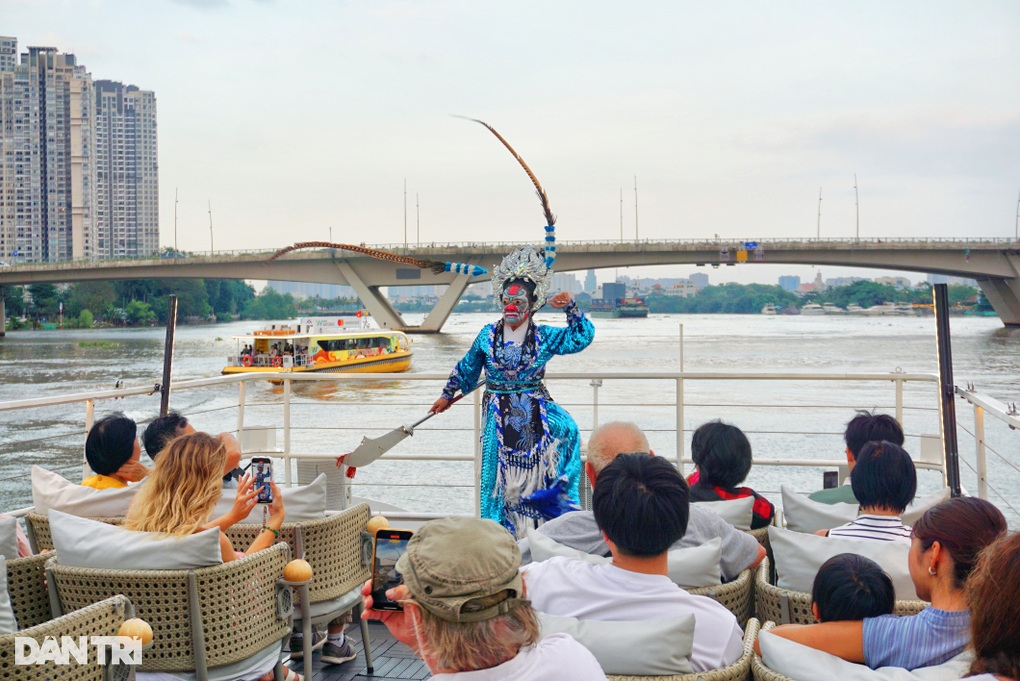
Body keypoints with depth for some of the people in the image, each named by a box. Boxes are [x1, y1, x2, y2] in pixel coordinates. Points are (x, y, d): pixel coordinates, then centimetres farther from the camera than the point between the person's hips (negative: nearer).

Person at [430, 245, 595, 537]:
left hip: (536, 412, 0)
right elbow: (467, 368, 16)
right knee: (501, 473, -2)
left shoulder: (545, 336, 1)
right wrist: (447, 395, 23)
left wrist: (571, 307, -13)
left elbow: (582, 337, 0)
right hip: (499, 414, 0)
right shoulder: (488, 335, 3)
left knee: (566, 428, -28)